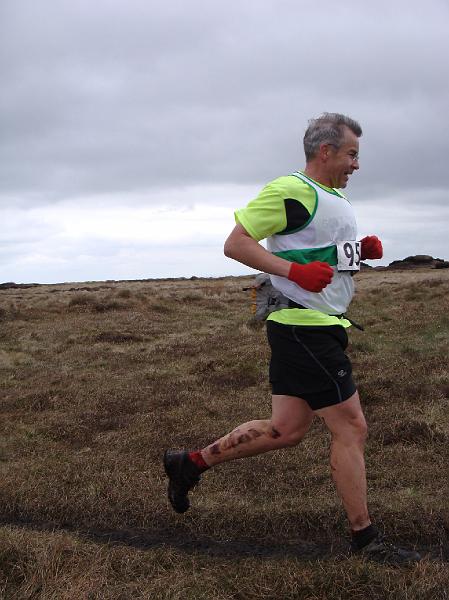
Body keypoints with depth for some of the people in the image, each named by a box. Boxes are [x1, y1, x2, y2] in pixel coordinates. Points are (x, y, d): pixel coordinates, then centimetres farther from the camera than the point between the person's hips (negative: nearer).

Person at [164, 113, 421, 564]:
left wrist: (360, 250, 8)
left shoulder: (333, 197, 18)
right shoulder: (291, 191, -14)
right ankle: (363, 536, 11)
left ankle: (189, 463, 24)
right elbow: (235, 243, -15)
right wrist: (295, 271, -25)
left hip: (317, 327, 10)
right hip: (304, 327, -10)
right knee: (350, 427, -3)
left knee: (286, 430, 13)